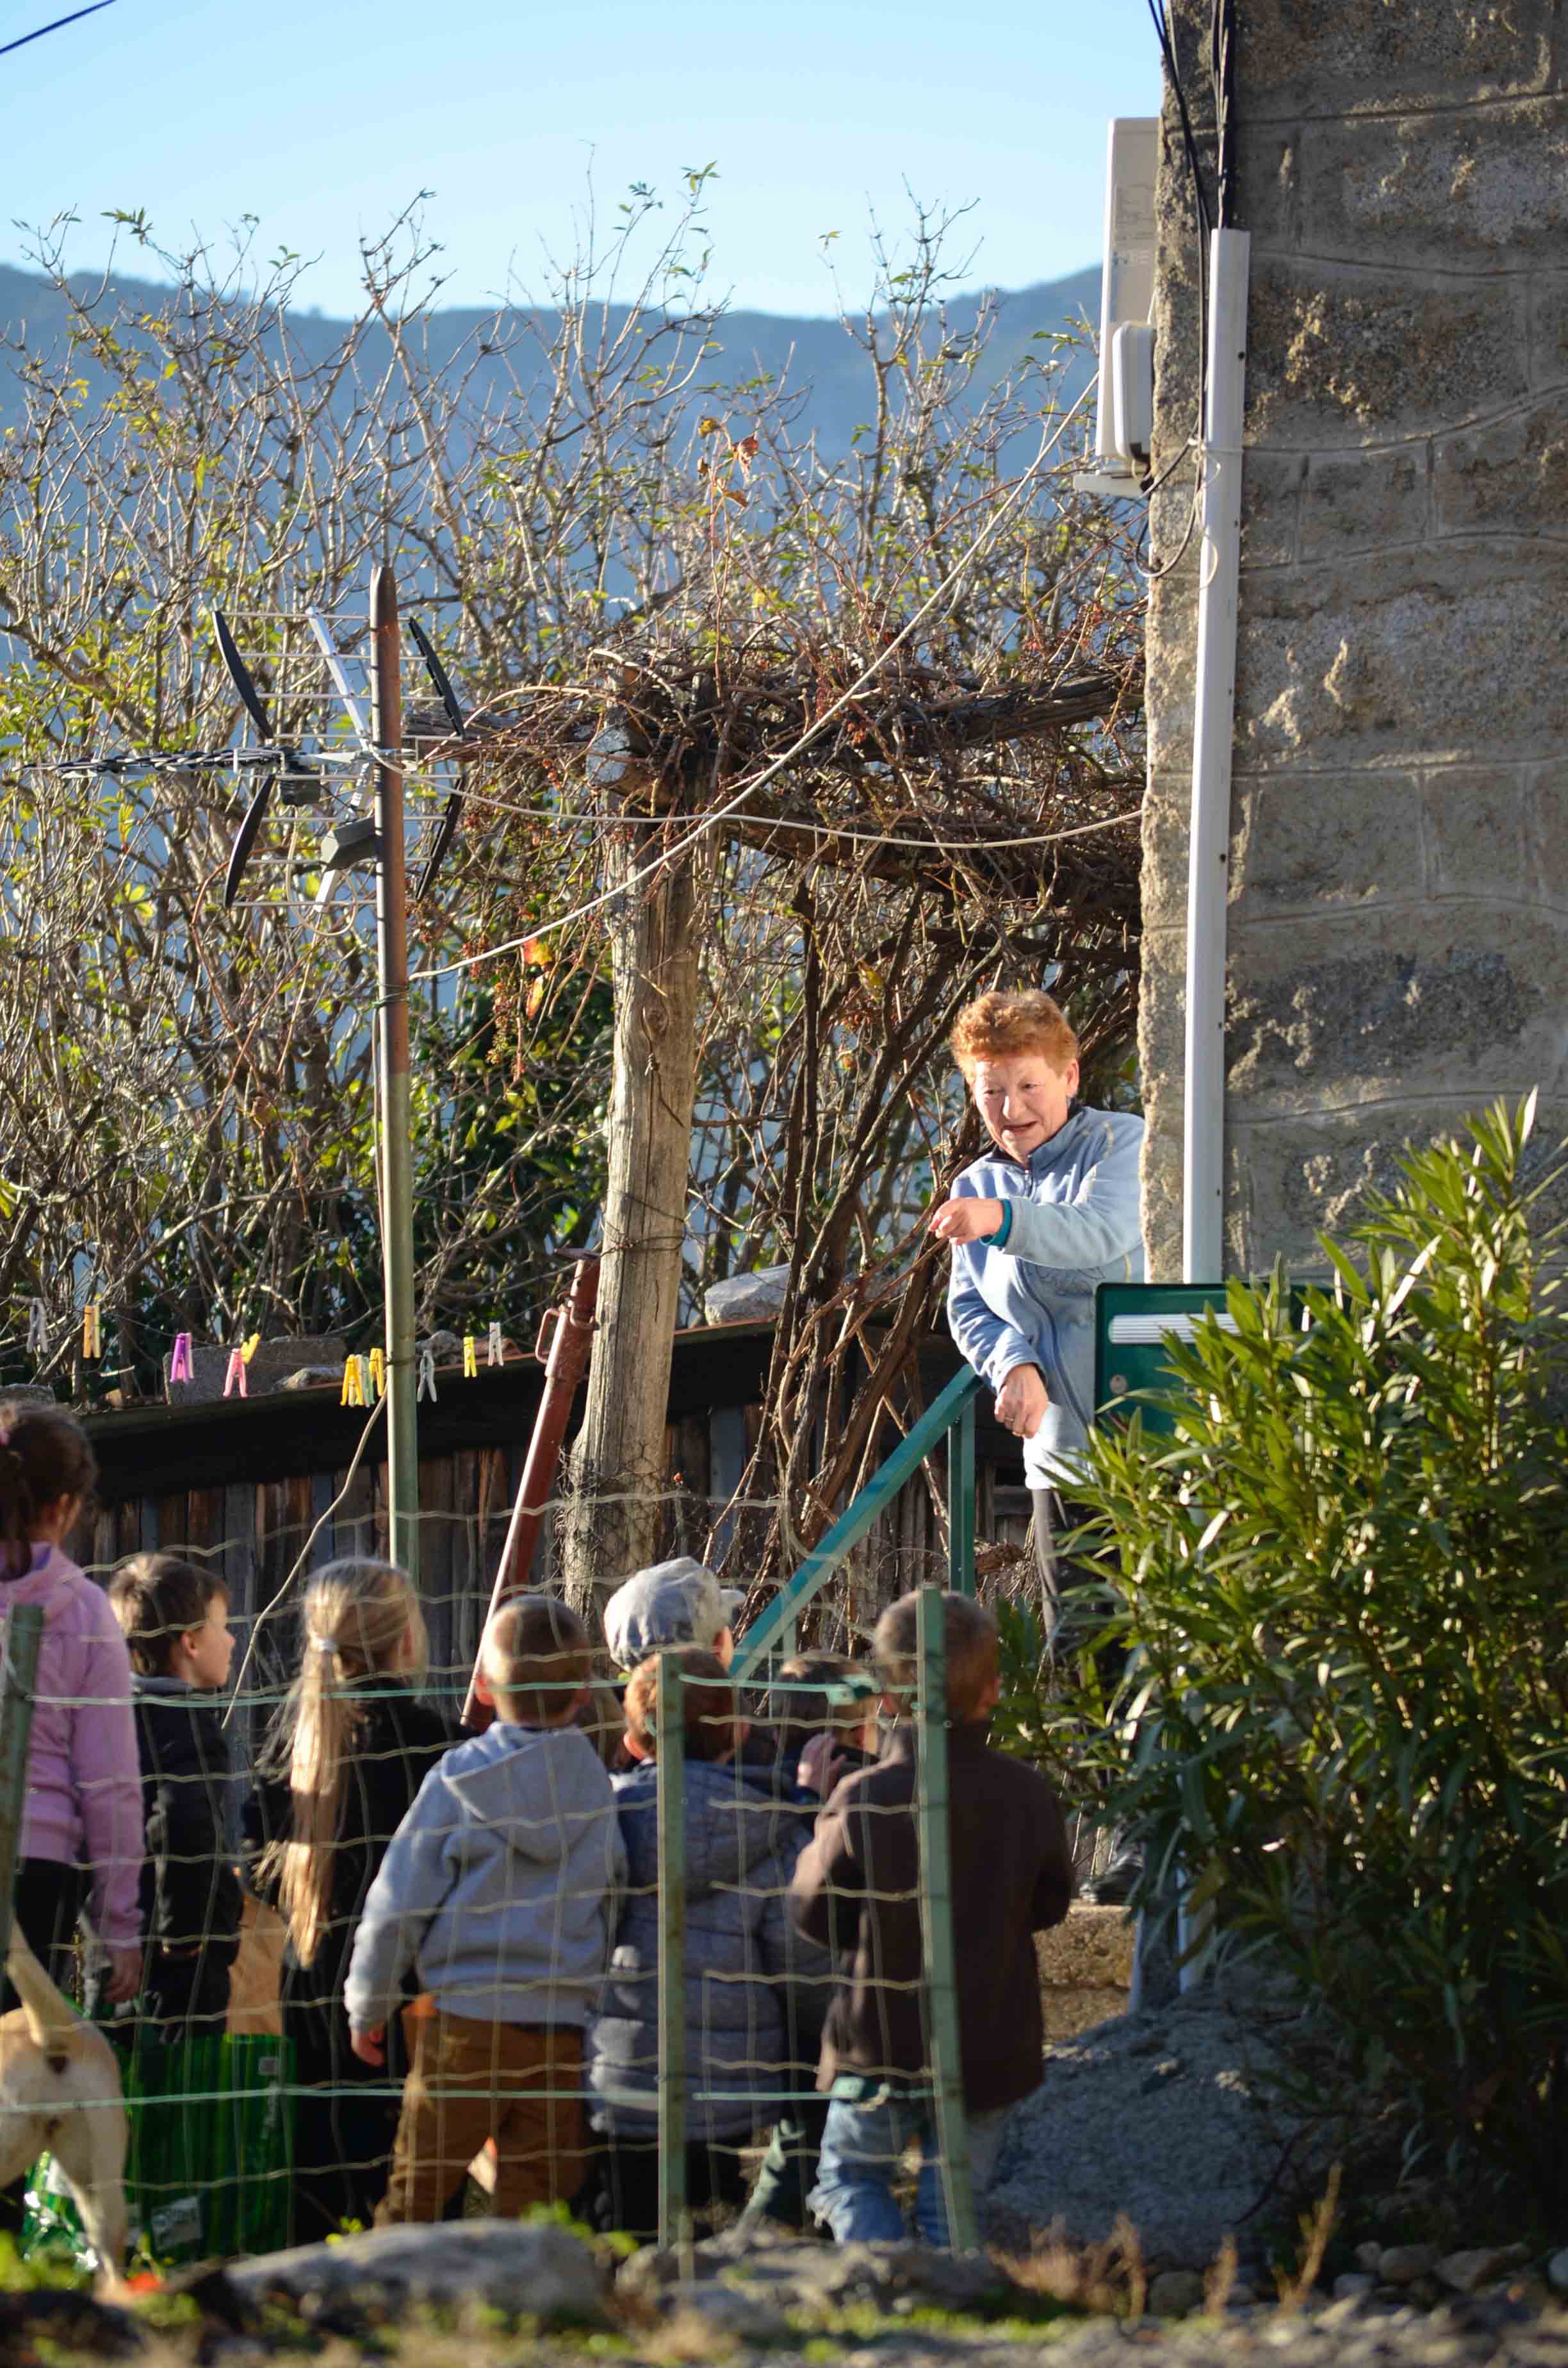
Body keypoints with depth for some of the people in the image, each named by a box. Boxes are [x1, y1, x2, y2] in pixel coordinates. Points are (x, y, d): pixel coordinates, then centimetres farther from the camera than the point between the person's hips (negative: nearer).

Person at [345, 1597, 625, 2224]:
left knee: (414, 2196, 6)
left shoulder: (458, 1781, -3)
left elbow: (397, 1906, -1)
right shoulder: (601, 1789, 2)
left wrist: (367, 2008, 12)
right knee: (535, 2209, 5)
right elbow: (618, 1907, 9)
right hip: (565, 2028, 2)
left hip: (464, 2021, -2)